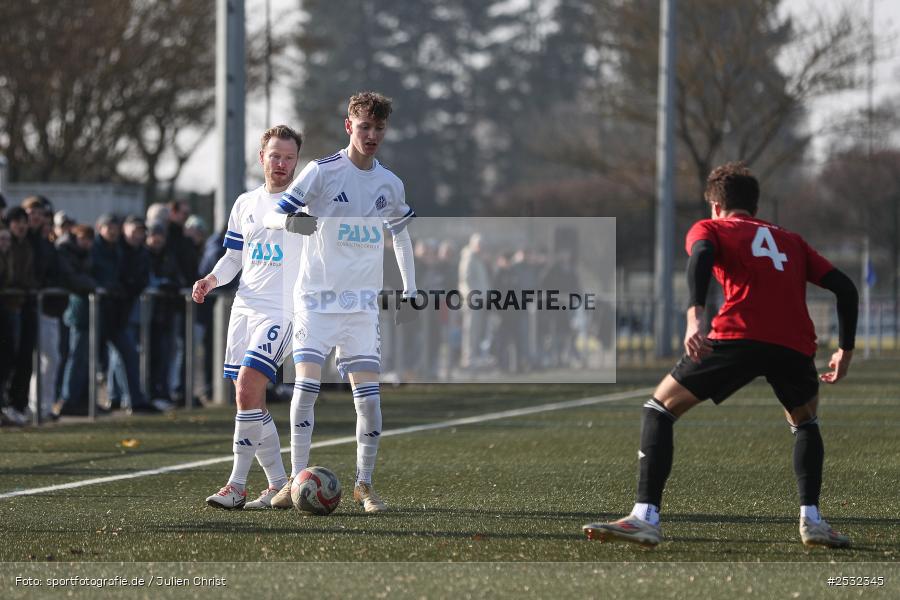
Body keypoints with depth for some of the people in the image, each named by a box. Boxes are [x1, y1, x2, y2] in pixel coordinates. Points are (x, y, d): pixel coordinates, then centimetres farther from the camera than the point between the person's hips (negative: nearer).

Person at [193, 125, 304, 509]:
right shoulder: (245, 205, 15)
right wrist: (211, 280, 2)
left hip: (282, 312, -6)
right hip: (245, 306, 6)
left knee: (247, 389, -19)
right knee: (249, 400, 3)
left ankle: (237, 485, -15)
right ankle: (278, 485, 12)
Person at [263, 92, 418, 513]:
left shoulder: (389, 185, 7)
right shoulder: (322, 171, -7)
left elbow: (401, 235, 23)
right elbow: (272, 216, -9)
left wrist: (409, 293, 16)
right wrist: (290, 222, -33)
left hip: (363, 304, 3)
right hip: (316, 298, -3)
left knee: (368, 395, -4)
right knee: (306, 383, -14)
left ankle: (364, 485, 7)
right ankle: (297, 480, -6)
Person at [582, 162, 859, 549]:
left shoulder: (710, 228, 20)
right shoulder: (791, 242, 32)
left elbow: (702, 254, -5)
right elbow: (845, 288, 23)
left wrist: (694, 315, -19)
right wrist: (845, 350, 30)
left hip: (740, 335, -4)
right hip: (795, 346, 4)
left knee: (661, 408, 9)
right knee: (804, 421, 33)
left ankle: (646, 517, -4)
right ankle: (812, 520, 17)